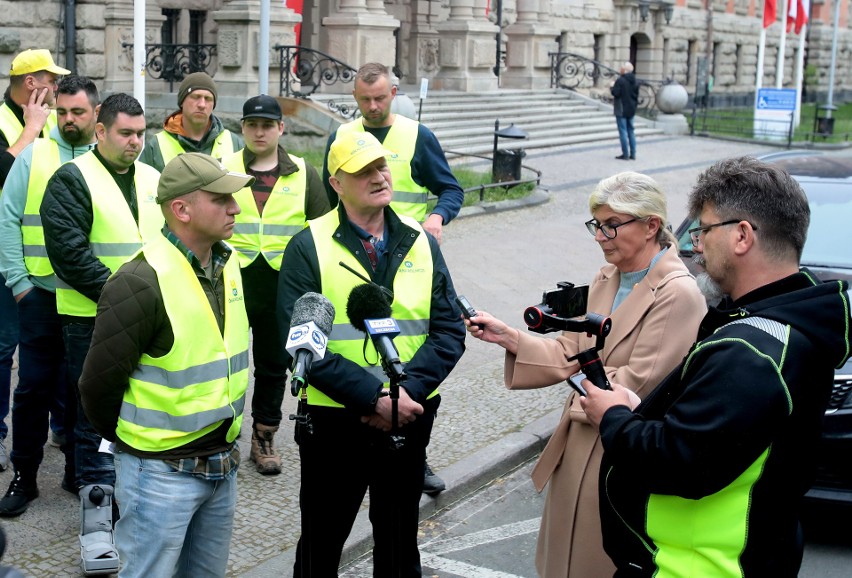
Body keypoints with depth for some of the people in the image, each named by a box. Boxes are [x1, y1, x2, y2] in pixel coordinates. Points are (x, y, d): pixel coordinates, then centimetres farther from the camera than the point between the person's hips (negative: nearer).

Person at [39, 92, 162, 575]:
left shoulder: (153, 181, 12)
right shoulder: (73, 180, -6)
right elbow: (68, 248, -15)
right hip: (92, 320, -5)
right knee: (97, 417, -1)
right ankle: (96, 522, 4)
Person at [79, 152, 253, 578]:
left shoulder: (228, 265, 4)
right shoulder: (140, 283, -22)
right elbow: (99, 384, -16)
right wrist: (134, 442, 0)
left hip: (222, 463, 7)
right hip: (161, 472, -7)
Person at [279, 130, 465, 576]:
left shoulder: (421, 244, 4)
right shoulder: (309, 247, -7)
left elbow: (449, 331, 0)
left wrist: (407, 390, -16)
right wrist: (373, 396, -21)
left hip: (409, 420, 3)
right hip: (333, 422, -3)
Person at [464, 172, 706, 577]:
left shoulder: (678, 295, -19)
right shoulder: (606, 280, 9)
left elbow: (638, 384, -19)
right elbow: (571, 353, 6)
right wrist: (508, 338, -6)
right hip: (578, 450, 8)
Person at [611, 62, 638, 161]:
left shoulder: (620, 80, -16)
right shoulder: (635, 81, 8)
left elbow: (615, 93, -19)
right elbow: (636, 95, 13)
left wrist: (612, 87, -1)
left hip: (621, 110, -7)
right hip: (631, 109, 7)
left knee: (623, 131, -3)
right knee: (631, 131, 13)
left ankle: (625, 154, -4)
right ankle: (633, 154, 14)